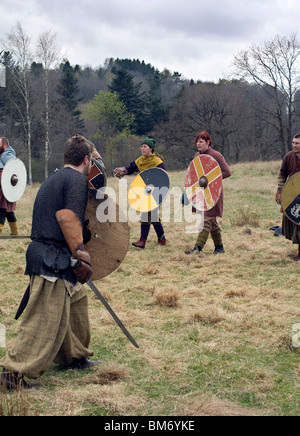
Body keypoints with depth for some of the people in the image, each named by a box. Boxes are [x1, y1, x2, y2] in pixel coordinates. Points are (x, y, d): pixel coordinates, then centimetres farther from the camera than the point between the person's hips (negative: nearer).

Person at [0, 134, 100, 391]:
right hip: (54, 260, -10)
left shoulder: (54, 179, 20)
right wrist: (80, 255, -19)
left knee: (77, 300, 22)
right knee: (46, 318, -9)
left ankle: (75, 357, 34)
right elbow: (68, 217, -21)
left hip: (43, 253, 10)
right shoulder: (77, 179, -9)